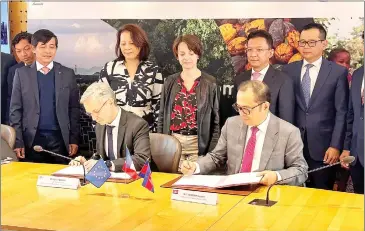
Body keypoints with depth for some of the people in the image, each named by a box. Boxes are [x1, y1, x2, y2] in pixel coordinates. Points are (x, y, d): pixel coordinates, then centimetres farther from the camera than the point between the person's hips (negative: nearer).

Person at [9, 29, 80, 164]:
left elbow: (74, 108, 6)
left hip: (59, 138, 1)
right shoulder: (22, 73, 4)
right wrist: (17, 141, -4)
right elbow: (15, 109, 3)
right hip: (31, 139, 0)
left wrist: (74, 139, 1)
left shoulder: (67, 74, 5)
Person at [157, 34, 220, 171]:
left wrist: (212, 150, -7)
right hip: (173, 143, 2)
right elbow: (162, 115, 10)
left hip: (199, 144, -2)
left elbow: (216, 120, 0)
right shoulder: (170, 82, 7)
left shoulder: (210, 83, -1)